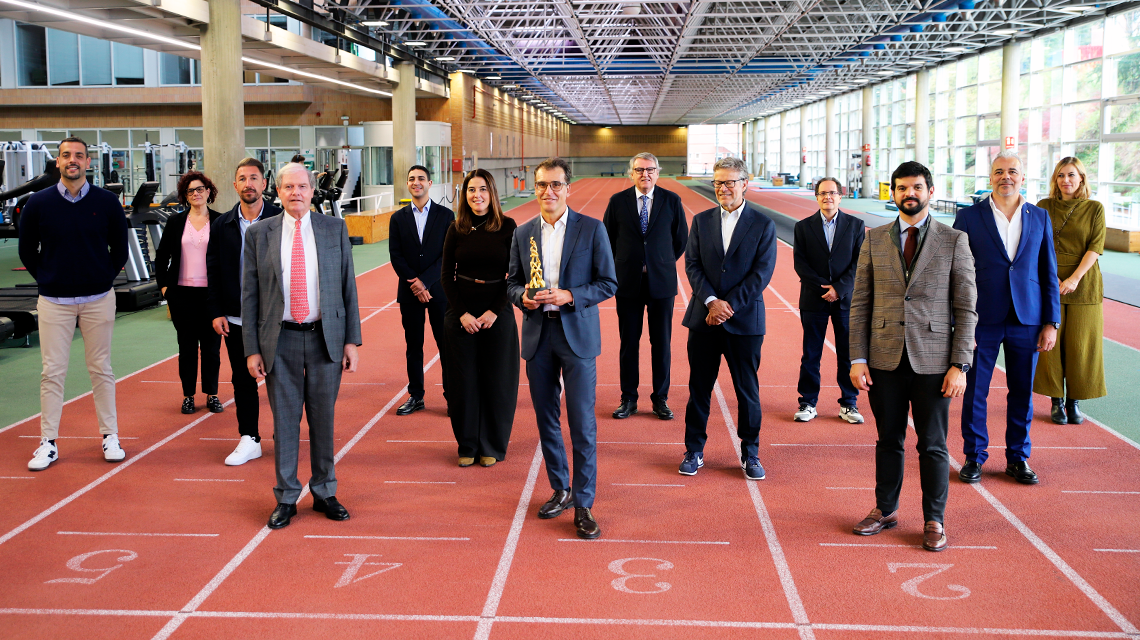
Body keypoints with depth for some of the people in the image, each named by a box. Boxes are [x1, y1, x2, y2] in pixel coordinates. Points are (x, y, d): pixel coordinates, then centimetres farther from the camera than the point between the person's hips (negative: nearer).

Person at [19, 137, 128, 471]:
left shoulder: (107, 202, 1)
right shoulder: (38, 203, 1)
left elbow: (119, 249, 10)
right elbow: (27, 251, 9)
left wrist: (104, 279, 5)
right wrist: (47, 281, 4)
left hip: (98, 299, 0)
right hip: (53, 301, 0)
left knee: (101, 369, 6)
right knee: (52, 372, 2)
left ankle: (110, 436, 14)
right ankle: (48, 443, 9)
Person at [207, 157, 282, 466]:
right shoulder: (221, 226, 6)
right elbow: (213, 272, 8)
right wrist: (216, 312, 0)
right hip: (235, 319, 3)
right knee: (242, 380, 9)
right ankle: (249, 439, 19)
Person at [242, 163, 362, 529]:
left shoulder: (335, 229, 3)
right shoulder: (259, 234, 2)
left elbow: (348, 287, 4)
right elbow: (249, 295, 2)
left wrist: (351, 340, -1)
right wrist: (252, 349, -3)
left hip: (326, 338, 0)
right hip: (280, 341, 0)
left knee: (323, 419, 9)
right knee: (284, 420, 6)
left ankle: (325, 493, 24)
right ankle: (286, 498, 19)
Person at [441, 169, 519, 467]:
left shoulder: (507, 227, -2)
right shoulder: (456, 229, 3)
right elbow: (447, 276, 3)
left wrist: (494, 311, -11)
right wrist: (462, 313, -8)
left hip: (497, 314, -1)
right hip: (461, 313, 1)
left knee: (496, 380, 4)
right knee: (464, 380, 5)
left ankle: (492, 447, 17)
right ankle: (467, 446, 18)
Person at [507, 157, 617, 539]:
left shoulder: (592, 229, -2)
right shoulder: (523, 234, 8)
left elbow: (609, 283, -3)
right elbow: (512, 281, 14)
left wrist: (569, 296, -17)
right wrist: (522, 297, -9)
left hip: (577, 335, -4)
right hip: (537, 335, 4)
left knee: (582, 422, -4)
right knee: (546, 418, 11)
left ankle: (583, 505, 4)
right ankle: (560, 491, 27)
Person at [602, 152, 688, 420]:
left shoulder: (672, 201, 1)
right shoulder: (617, 201, 1)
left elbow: (681, 238, 11)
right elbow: (608, 239, 11)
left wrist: (664, 263, 11)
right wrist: (623, 266, 10)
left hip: (662, 282, 0)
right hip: (628, 283, 0)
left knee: (662, 343, 5)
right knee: (629, 342, 5)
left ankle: (661, 399, 17)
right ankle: (628, 399, 16)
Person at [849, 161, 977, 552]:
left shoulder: (954, 241, 0)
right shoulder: (874, 241, 5)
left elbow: (966, 308, -1)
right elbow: (860, 304, 5)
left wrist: (960, 365, -8)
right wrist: (857, 360, -2)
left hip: (933, 361, -2)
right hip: (884, 359, 2)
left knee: (933, 445, 5)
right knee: (888, 440, 13)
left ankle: (934, 521, 19)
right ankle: (885, 511, 28)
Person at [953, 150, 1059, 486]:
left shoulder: (1040, 217, 7)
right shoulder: (969, 217, 0)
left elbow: (1049, 273, 8)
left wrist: (1051, 322, 3)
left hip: (1026, 320, 2)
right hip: (982, 320, -2)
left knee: (1022, 394, 9)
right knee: (974, 392, 5)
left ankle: (1018, 458, 23)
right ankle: (974, 457, 20)